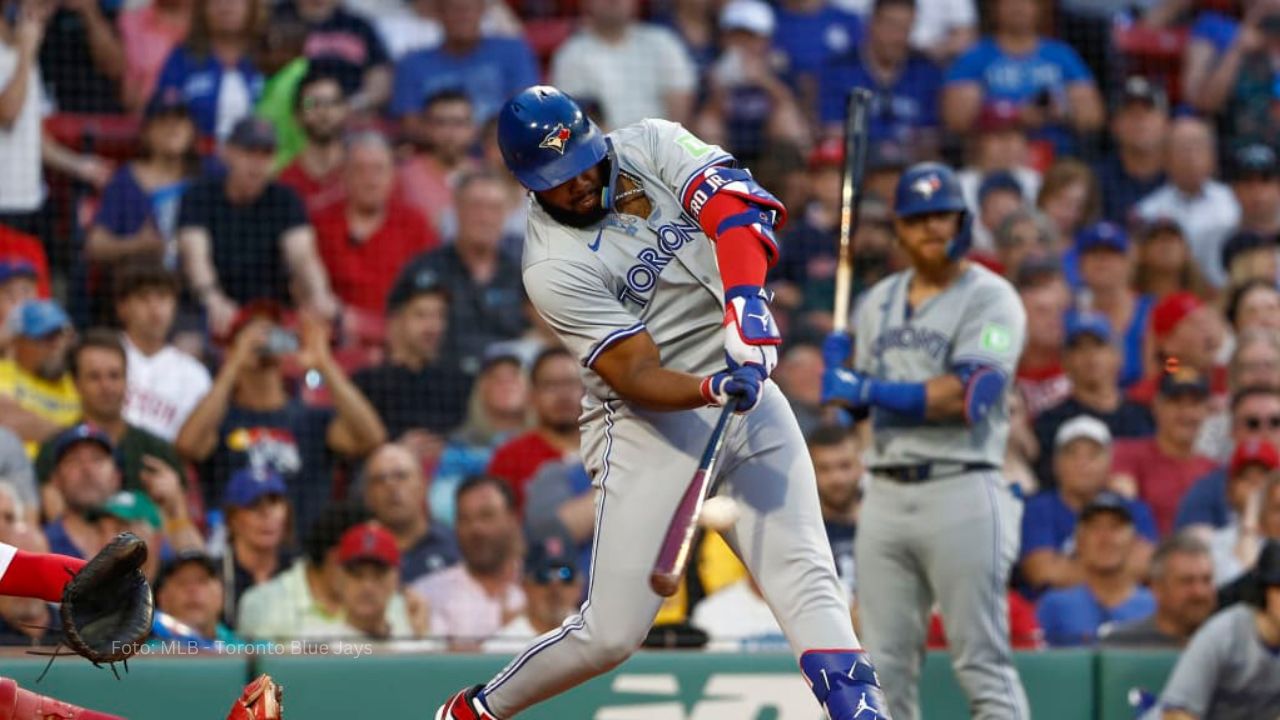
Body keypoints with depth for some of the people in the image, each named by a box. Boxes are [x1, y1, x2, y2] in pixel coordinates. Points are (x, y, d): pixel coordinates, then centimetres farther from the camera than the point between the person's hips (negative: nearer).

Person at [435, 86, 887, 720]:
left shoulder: (648, 146, 0)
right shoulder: (552, 267, -14)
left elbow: (733, 203, -16)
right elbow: (636, 376, -20)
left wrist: (746, 300, -32)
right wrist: (712, 391, -39)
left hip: (744, 385, 4)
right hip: (648, 424, -4)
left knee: (806, 580, -11)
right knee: (611, 634, -4)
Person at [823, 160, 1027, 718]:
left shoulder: (989, 299, -5)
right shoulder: (879, 302, 17)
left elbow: (967, 395, -17)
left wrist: (869, 390, -18)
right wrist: (839, 371, -1)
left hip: (961, 490, -6)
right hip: (887, 495, 7)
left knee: (982, 663, -8)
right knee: (885, 666, 6)